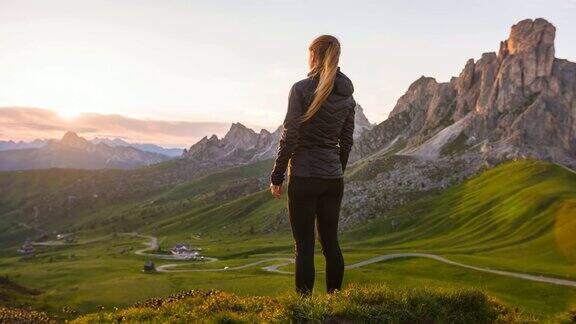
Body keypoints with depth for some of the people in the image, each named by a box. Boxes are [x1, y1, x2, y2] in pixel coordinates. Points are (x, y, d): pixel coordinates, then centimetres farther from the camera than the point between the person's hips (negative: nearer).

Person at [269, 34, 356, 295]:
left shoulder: (301, 89, -10)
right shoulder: (347, 95, 7)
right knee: (330, 242, 14)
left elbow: (289, 137, -12)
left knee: (304, 246, 0)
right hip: (334, 178, 6)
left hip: (304, 176, -6)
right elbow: (346, 142, 12)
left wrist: (276, 177, -4)